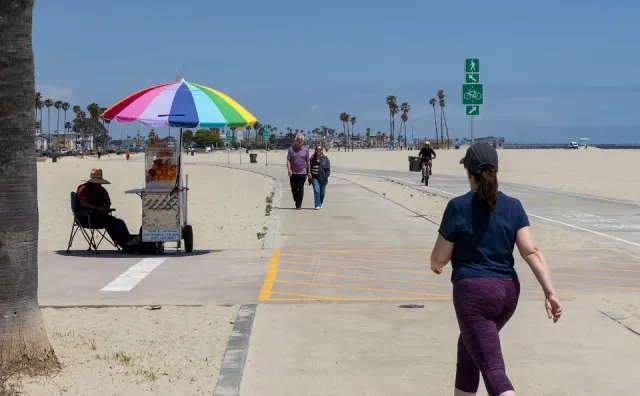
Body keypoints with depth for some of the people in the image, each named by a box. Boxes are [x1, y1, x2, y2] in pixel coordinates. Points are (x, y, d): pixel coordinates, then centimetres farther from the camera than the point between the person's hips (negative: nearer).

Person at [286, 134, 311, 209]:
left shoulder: (306, 149, 6)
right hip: (293, 173, 1)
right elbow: (288, 160, -1)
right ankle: (297, 201, 27)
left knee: (300, 189, -6)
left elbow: (308, 161, 10)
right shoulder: (291, 149, 2)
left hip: (302, 173, -1)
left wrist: (309, 172, 7)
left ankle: (299, 205, -2)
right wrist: (289, 169, -15)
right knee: (294, 189, 6)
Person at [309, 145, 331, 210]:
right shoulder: (312, 159, 8)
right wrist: (310, 176, 5)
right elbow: (309, 168, 14)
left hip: (322, 178, 0)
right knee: (316, 191, -14)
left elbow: (328, 169, 1)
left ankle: (320, 204, 28)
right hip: (315, 177, 0)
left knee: (322, 192, 7)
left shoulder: (325, 159, 3)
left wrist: (326, 177, -10)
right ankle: (317, 205, -15)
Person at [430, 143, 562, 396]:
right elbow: (531, 251, -6)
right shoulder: (513, 206, 4)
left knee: (492, 368, -11)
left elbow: (440, 257, -3)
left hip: (473, 291, -6)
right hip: (508, 291, 6)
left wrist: (435, 265, 20)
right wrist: (550, 292, -8)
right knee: (468, 348, 27)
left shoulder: (458, 207, -8)